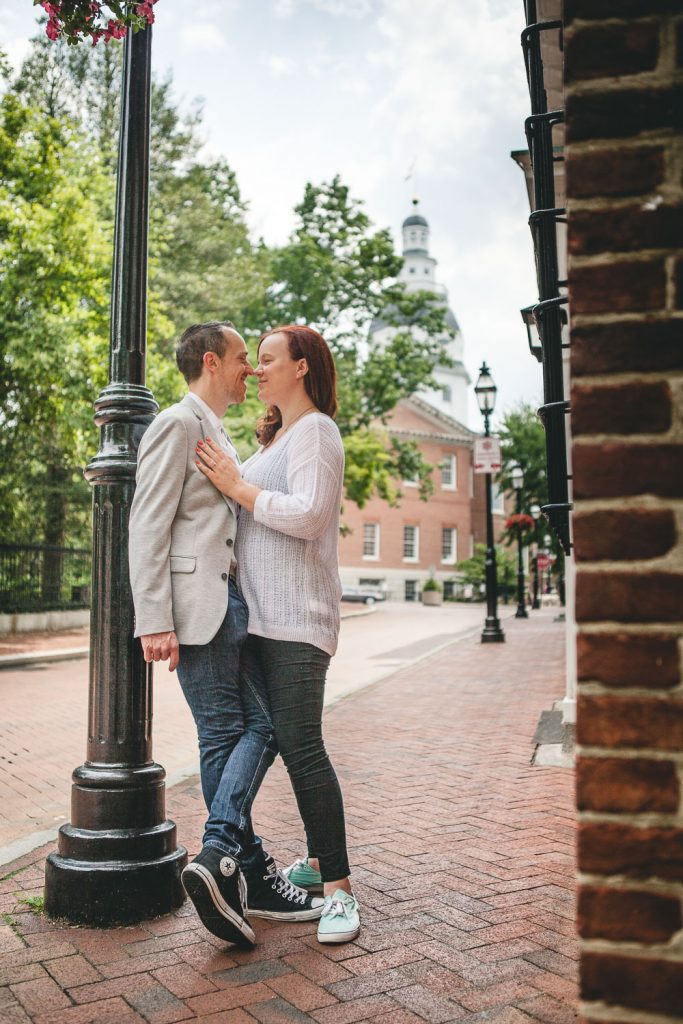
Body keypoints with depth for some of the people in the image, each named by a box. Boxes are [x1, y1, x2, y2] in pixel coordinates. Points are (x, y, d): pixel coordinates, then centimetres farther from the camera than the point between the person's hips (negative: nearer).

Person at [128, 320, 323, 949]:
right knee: (223, 735, -3)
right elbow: (148, 527, -14)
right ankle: (247, 871, 3)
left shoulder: (221, 436, 23)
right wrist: (155, 621, -20)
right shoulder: (176, 425, -6)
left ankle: (221, 856, 1)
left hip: (235, 602, 9)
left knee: (262, 724, 0)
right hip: (198, 603, -8)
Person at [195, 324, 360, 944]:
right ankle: (319, 860, 25)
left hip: (297, 618, -10)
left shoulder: (314, 430, -6)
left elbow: (307, 515, -19)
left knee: (299, 744, -13)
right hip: (262, 616, 10)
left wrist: (236, 485, -12)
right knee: (287, 740, 13)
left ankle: (339, 888, -5)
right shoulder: (276, 436, 24)